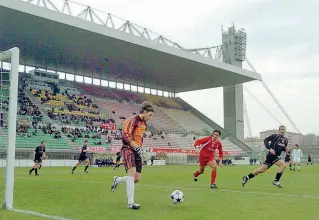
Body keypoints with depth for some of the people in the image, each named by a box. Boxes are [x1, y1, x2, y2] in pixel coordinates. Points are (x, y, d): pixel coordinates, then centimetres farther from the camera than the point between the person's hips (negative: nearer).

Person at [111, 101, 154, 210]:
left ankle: (117, 180, 29)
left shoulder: (144, 124, 17)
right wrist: (138, 149, -23)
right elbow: (126, 135, -19)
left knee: (137, 178, 2)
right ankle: (130, 203, -22)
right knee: (132, 173, -22)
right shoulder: (133, 120, -9)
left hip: (137, 151, 8)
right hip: (128, 149, -8)